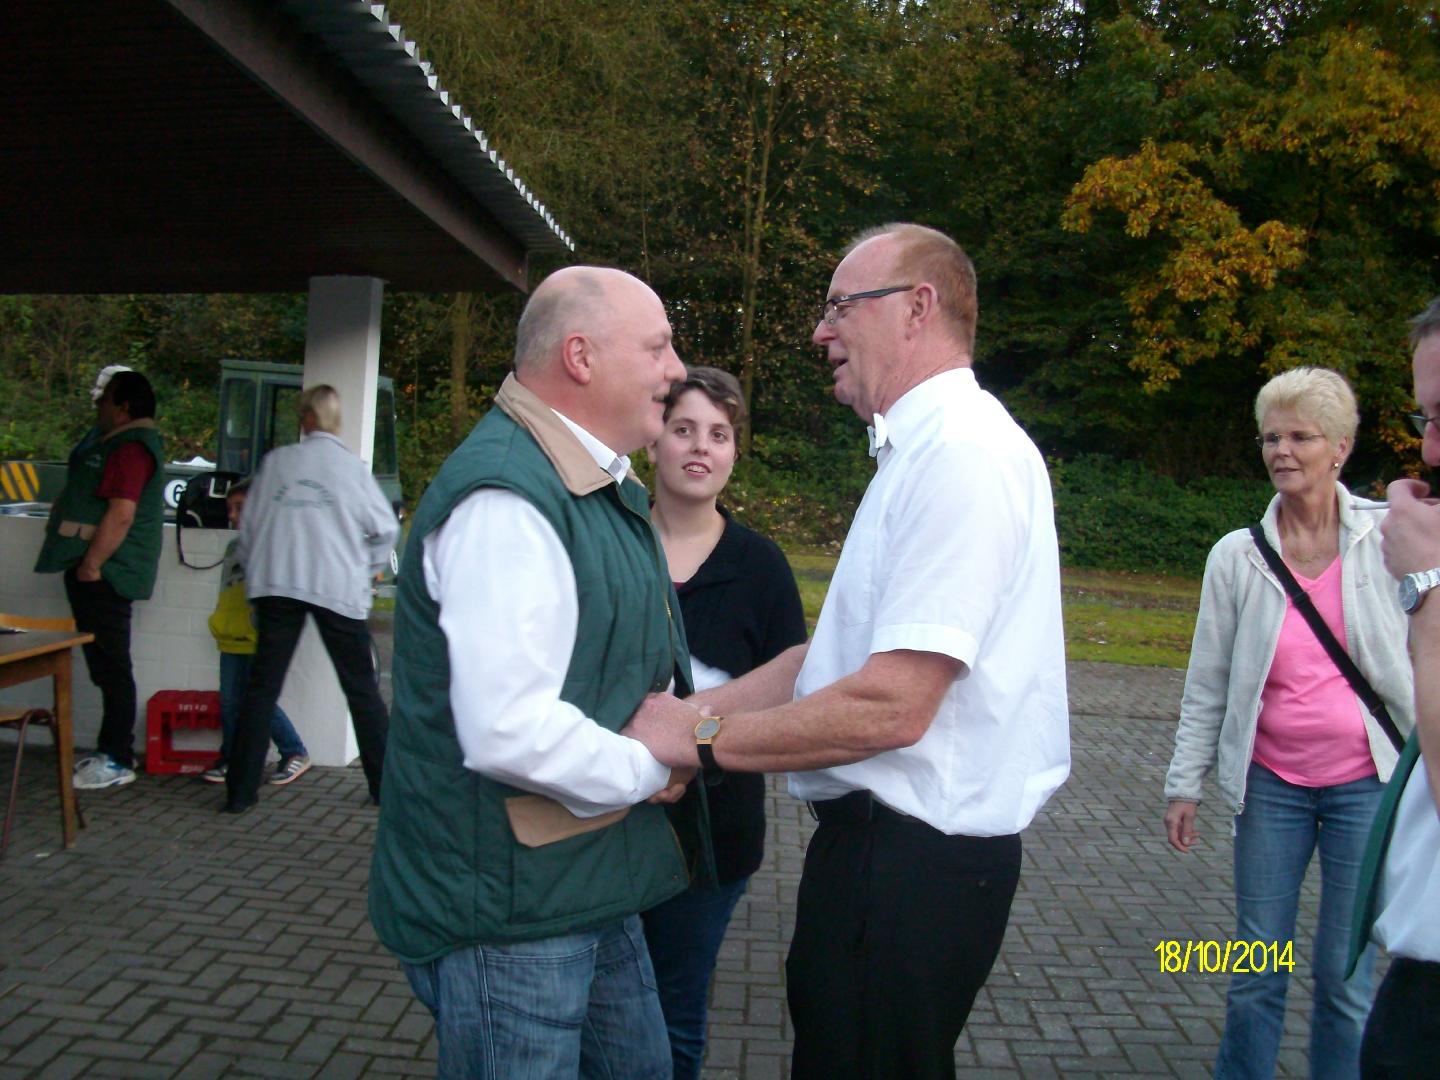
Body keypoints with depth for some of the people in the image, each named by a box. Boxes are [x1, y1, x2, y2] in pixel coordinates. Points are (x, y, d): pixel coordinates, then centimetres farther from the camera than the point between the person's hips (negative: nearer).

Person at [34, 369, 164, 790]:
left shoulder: (130, 448, -16)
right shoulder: (118, 443, 19)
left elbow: (121, 514, -24)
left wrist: (90, 565, -20)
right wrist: (86, 565, 19)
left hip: (104, 574, -11)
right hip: (98, 572, 11)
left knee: (110, 666, -5)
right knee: (106, 665, 14)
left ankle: (117, 762, 1)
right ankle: (111, 751, 22)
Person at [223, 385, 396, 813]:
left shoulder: (276, 461, 4)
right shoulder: (351, 467, -2)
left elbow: (248, 526, 9)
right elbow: (385, 528, -1)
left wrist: (255, 568, 25)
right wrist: (368, 569, 16)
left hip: (276, 585, 2)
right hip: (338, 588, -2)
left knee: (262, 687, 8)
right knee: (362, 690, 7)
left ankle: (240, 790, 7)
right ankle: (387, 784, 12)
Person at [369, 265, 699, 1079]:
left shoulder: (605, 488, 11)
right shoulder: (505, 499, -25)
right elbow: (509, 731, -33)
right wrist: (650, 769, -15)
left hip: (590, 884, 10)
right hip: (510, 909, -10)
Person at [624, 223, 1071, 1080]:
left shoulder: (963, 453, -20)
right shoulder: (921, 450, 13)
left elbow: (891, 707, -26)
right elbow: (838, 655, 12)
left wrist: (700, 740, -15)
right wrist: (690, 712, 4)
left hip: (912, 857, -10)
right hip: (883, 838, 10)